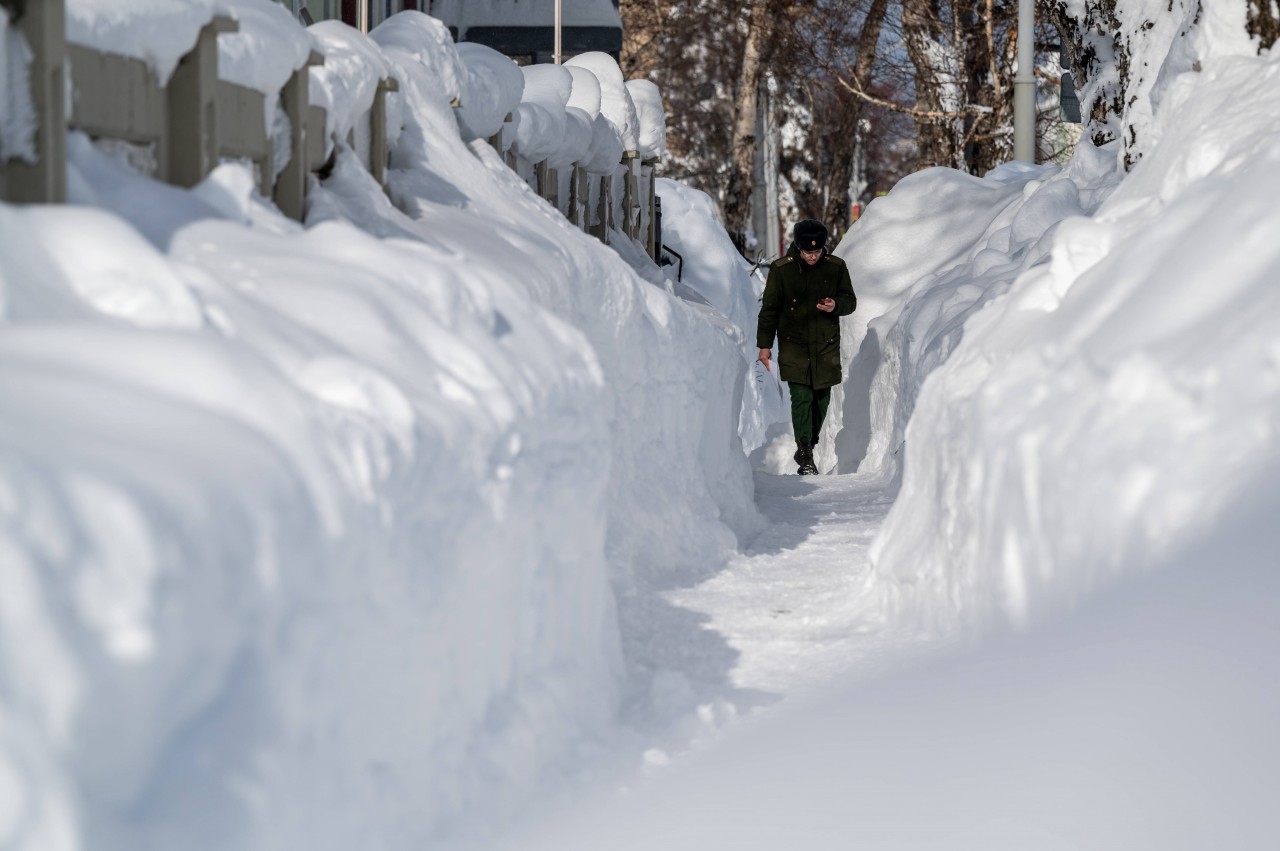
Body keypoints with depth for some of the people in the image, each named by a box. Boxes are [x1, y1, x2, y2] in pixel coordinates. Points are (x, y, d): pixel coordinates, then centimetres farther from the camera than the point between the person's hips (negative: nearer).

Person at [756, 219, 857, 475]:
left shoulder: (836, 267, 0)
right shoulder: (781, 269, -4)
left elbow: (850, 301, 10)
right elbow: (769, 308, 3)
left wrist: (836, 305, -13)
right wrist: (764, 344, 3)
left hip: (826, 346, 2)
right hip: (793, 345, -2)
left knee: (821, 399, 4)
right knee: (801, 397, -12)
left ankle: (808, 447, 22)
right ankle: (805, 456, -10)